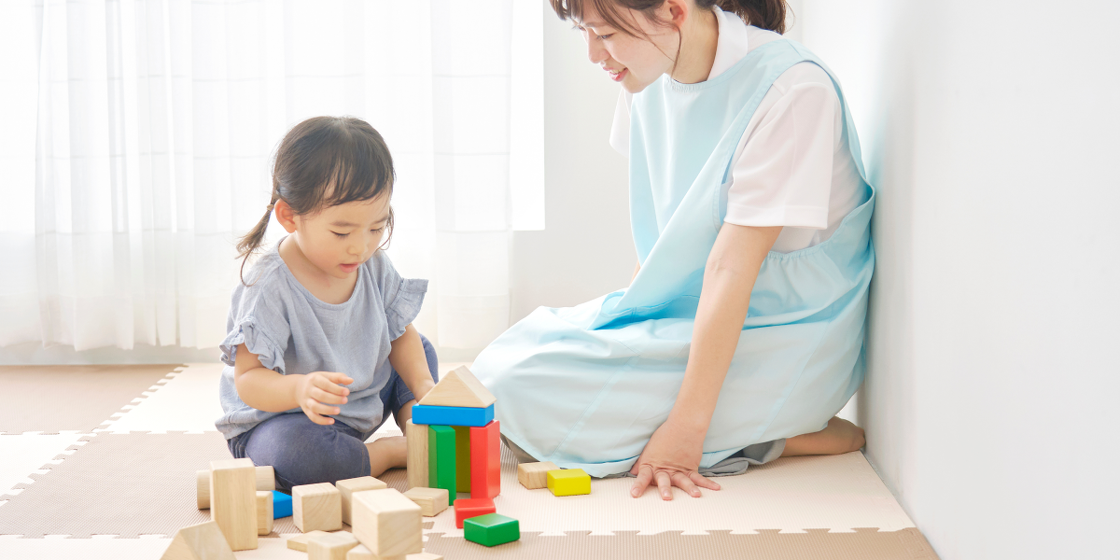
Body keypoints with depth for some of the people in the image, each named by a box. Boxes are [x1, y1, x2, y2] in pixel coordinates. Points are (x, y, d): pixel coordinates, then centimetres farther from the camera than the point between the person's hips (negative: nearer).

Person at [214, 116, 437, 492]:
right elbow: (247, 378, -26)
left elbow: (401, 334, 6)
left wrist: (423, 385, -14)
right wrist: (299, 389, -48)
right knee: (289, 452, -40)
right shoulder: (268, 288, -26)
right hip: (280, 421, -7)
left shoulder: (374, 267, -5)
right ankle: (391, 453, -17)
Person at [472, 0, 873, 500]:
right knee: (502, 363, -1)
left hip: (776, 341, -8)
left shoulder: (792, 90, -24)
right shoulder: (651, 73, -2)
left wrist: (687, 427, -25)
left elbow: (731, 269, -26)